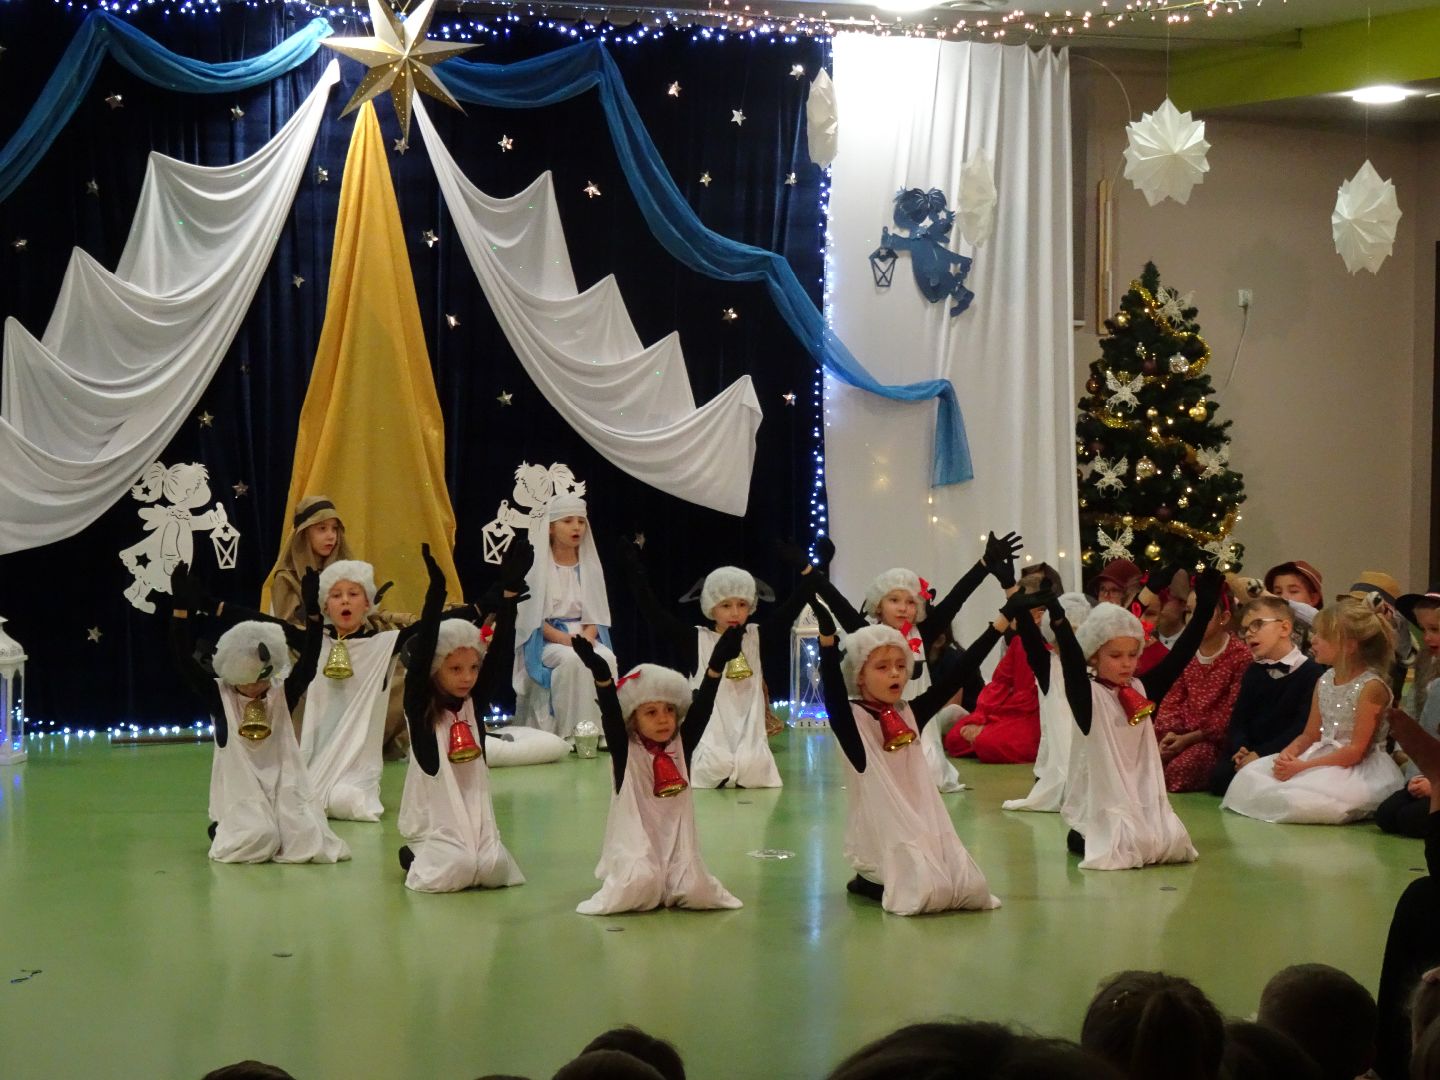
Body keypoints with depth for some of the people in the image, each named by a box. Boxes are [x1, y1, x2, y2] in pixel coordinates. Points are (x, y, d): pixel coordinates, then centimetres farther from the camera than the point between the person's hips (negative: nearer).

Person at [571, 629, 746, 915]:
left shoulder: (683, 745, 5)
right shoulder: (625, 750, -3)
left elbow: (701, 707, -5)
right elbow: (610, 713, -18)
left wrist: (716, 664, -18)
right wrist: (600, 673, -35)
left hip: (678, 840, 3)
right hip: (635, 841, -3)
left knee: (696, 892, -18)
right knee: (639, 886, -30)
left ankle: (669, 887, 16)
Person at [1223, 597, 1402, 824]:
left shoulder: (1371, 686, -14)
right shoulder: (1324, 681, 10)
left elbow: (1356, 751, -18)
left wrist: (1302, 767, -21)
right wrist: (1287, 754, -9)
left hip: (1359, 770, -8)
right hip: (1323, 758, 8)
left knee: (1301, 800, -34)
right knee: (1250, 775, -8)